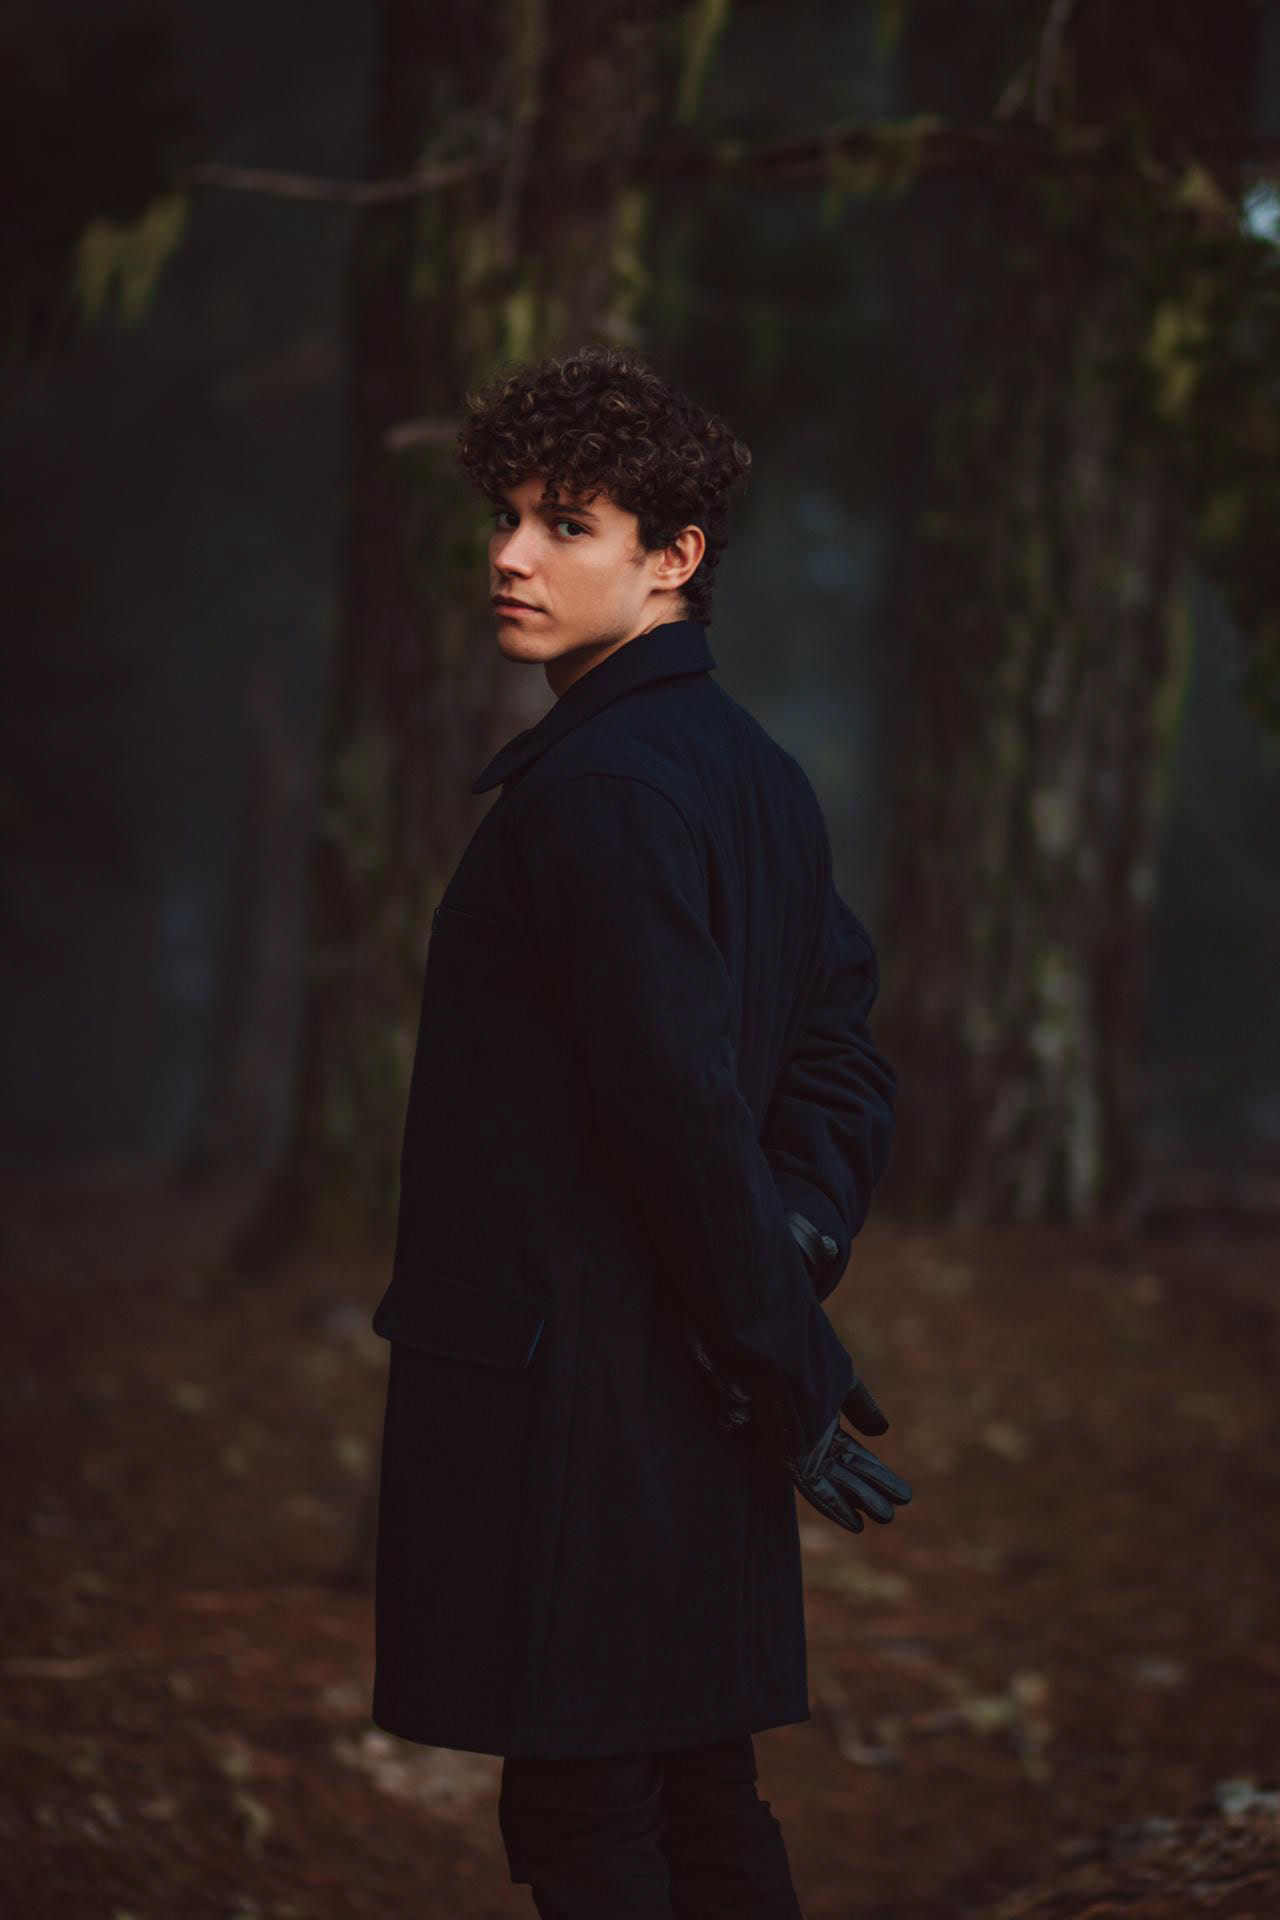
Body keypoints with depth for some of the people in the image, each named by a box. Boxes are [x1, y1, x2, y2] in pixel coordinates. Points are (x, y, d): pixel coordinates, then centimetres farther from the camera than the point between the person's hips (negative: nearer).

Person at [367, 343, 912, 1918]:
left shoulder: (601, 783, -17)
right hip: (687, 1404, 10)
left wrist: (786, 1369, -14)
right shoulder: (754, 770, 13)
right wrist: (803, 1239, 4)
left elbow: (684, 1103, -20)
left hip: (572, 1392, -10)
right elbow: (842, 1042, 16)